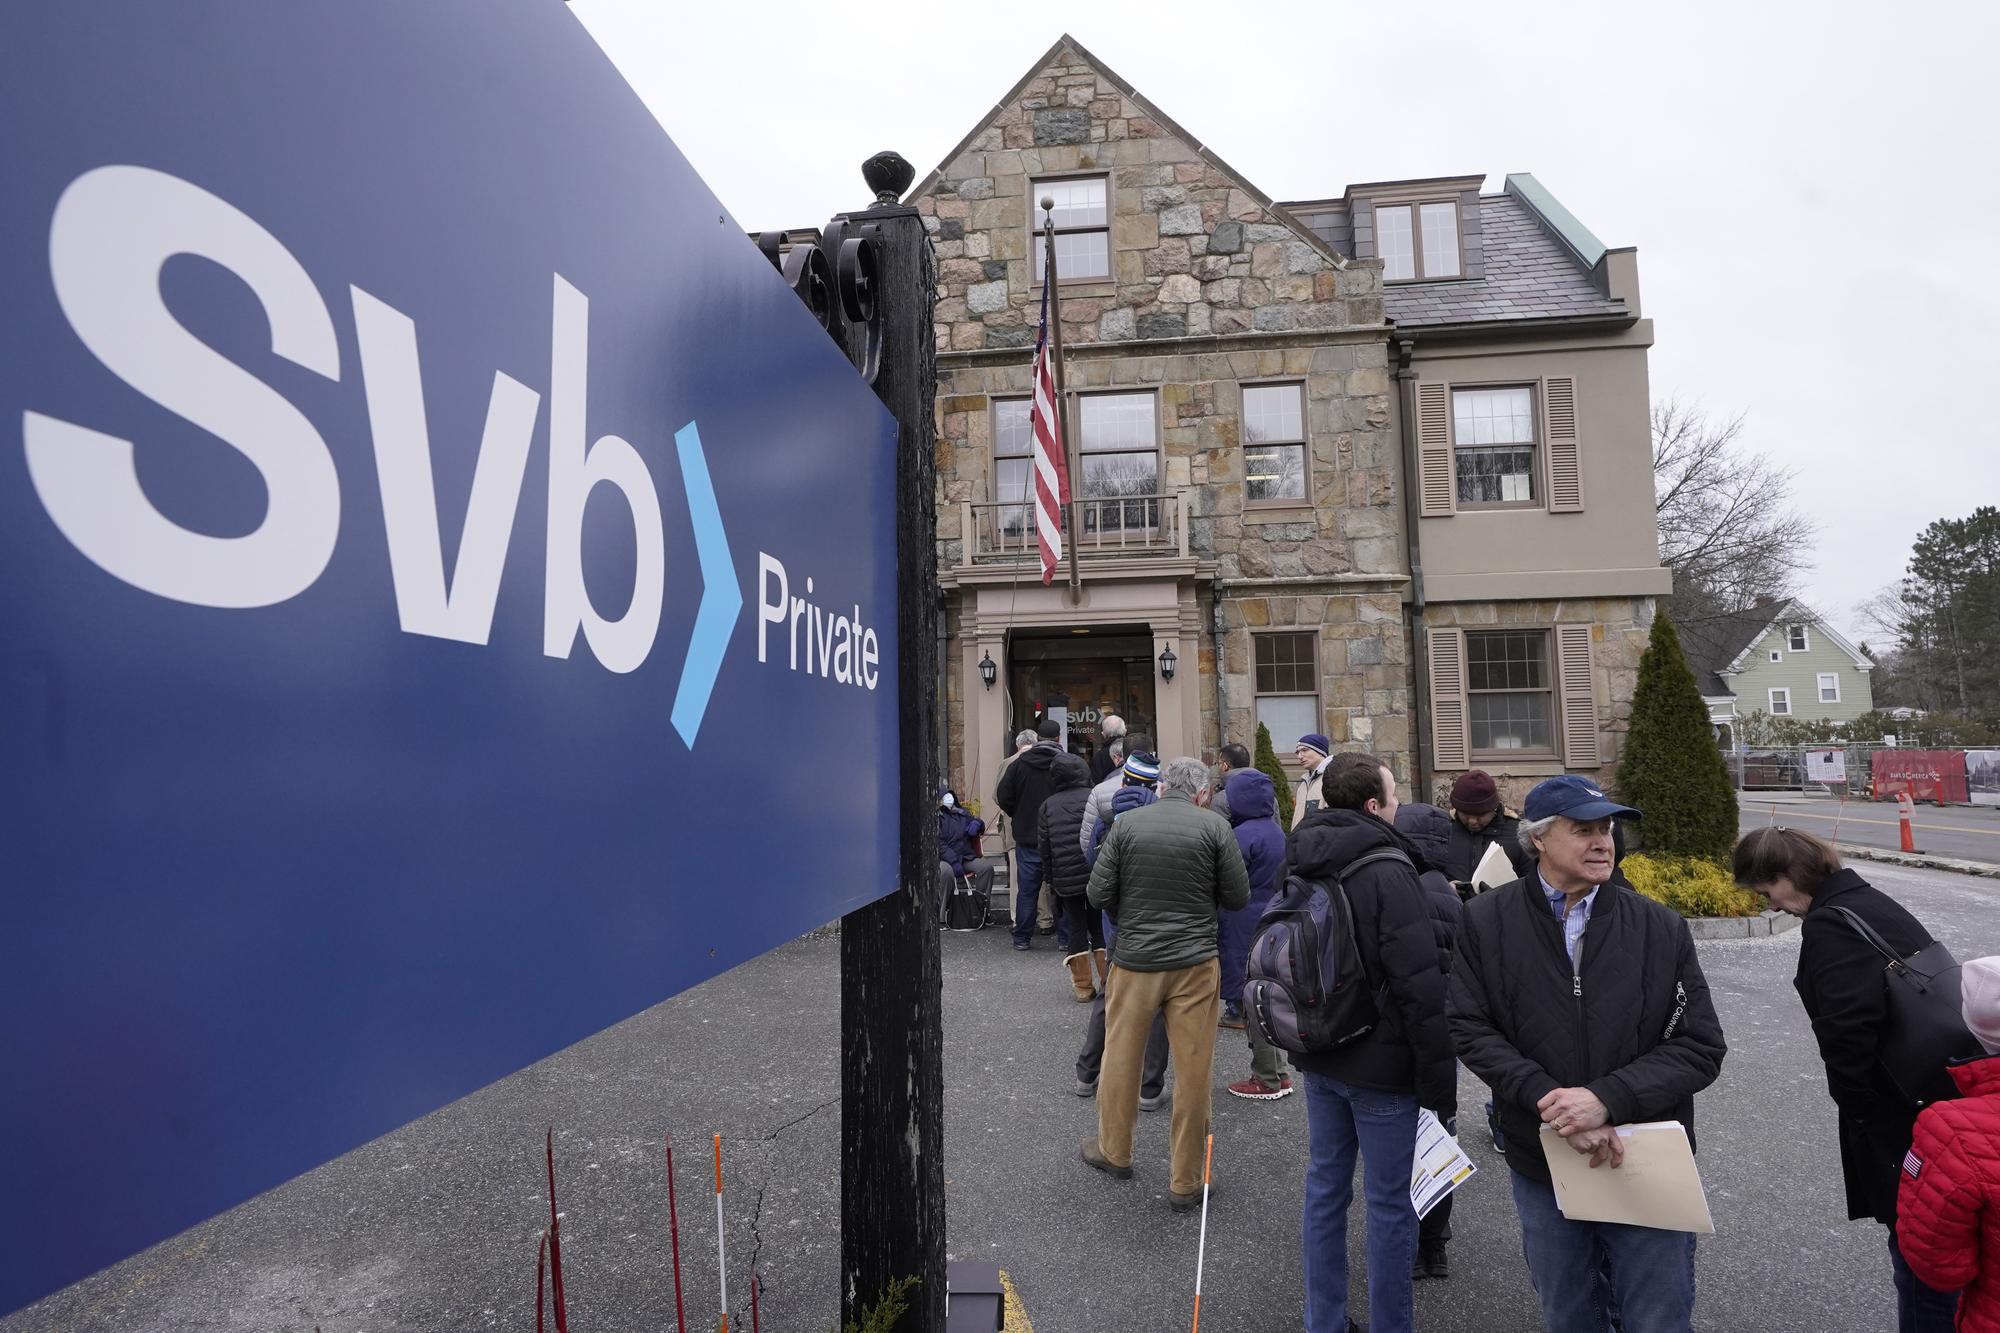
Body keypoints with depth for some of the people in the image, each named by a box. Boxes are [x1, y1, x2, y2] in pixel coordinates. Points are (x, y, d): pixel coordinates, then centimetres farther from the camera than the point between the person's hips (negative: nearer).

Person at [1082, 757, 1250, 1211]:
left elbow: (1098, 893, -4)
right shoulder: (1214, 827, -6)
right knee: (1193, 1070, 8)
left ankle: (1114, 1151, 36)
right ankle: (1185, 1183, 18)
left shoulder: (1126, 824, -4)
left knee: (1121, 1057, 18)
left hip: (1134, 959, 1)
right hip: (1195, 961, -1)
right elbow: (1238, 896, -2)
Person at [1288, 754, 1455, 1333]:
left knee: (1325, 1187, 17)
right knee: (1389, 1204, 7)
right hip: (1380, 1065, -7)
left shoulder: (1300, 863, 5)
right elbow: (1421, 987, -22)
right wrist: (1439, 1081, -14)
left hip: (1318, 1058, 8)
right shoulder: (1387, 871, -20)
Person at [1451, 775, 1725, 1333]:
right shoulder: (1485, 921, -7)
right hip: (1542, 1167, 1)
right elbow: (1471, 1030, -10)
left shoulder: (1662, 927, -6)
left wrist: (1608, 1099, -21)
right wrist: (1550, 1100, -22)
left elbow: (1701, 1047, -9)